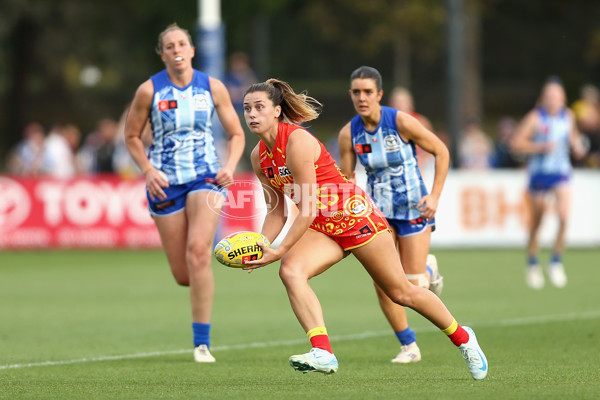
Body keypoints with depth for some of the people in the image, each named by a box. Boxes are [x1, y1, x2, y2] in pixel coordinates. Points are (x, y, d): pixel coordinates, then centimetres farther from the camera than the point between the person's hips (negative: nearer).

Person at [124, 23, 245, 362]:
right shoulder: (149, 91, -3)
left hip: (205, 178, -1)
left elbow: (236, 134, 8)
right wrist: (148, 169, -9)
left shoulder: (212, 87, 0)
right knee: (183, 276, -1)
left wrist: (230, 165, -10)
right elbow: (132, 136, 7)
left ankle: (202, 343, -18)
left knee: (198, 252, -24)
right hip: (165, 182, 1)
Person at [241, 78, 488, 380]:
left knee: (401, 293, 5)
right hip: (321, 228, 7)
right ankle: (323, 353, -30)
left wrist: (280, 251, -25)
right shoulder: (259, 157, 0)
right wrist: (260, 247, -7)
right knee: (290, 271, -24)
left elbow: (308, 210, -25)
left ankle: (463, 338, 27)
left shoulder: (297, 141, -24)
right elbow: (277, 211, 8)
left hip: (355, 215, -7)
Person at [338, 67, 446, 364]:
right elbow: (345, 180, 3)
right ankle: (409, 347, 9)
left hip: (413, 208, -3)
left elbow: (441, 152, -7)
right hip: (378, 211, 3)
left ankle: (429, 269, 34)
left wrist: (435, 196, -13)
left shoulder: (401, 122, -17)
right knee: (382, 284, -8)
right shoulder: (349, 134, -6)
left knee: (413, 289, -5)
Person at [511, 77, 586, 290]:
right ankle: (533, 265, 25)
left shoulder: (568, 116, 5)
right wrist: (541, 147, -22)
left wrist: (577, 148, 2)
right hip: (539, 173, -2)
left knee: (564, 215, -18)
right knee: (536, 222, 7)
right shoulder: (535, 117, -9)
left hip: (561, 172, 2)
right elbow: (516, 143, -13)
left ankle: (556, 261, -2)